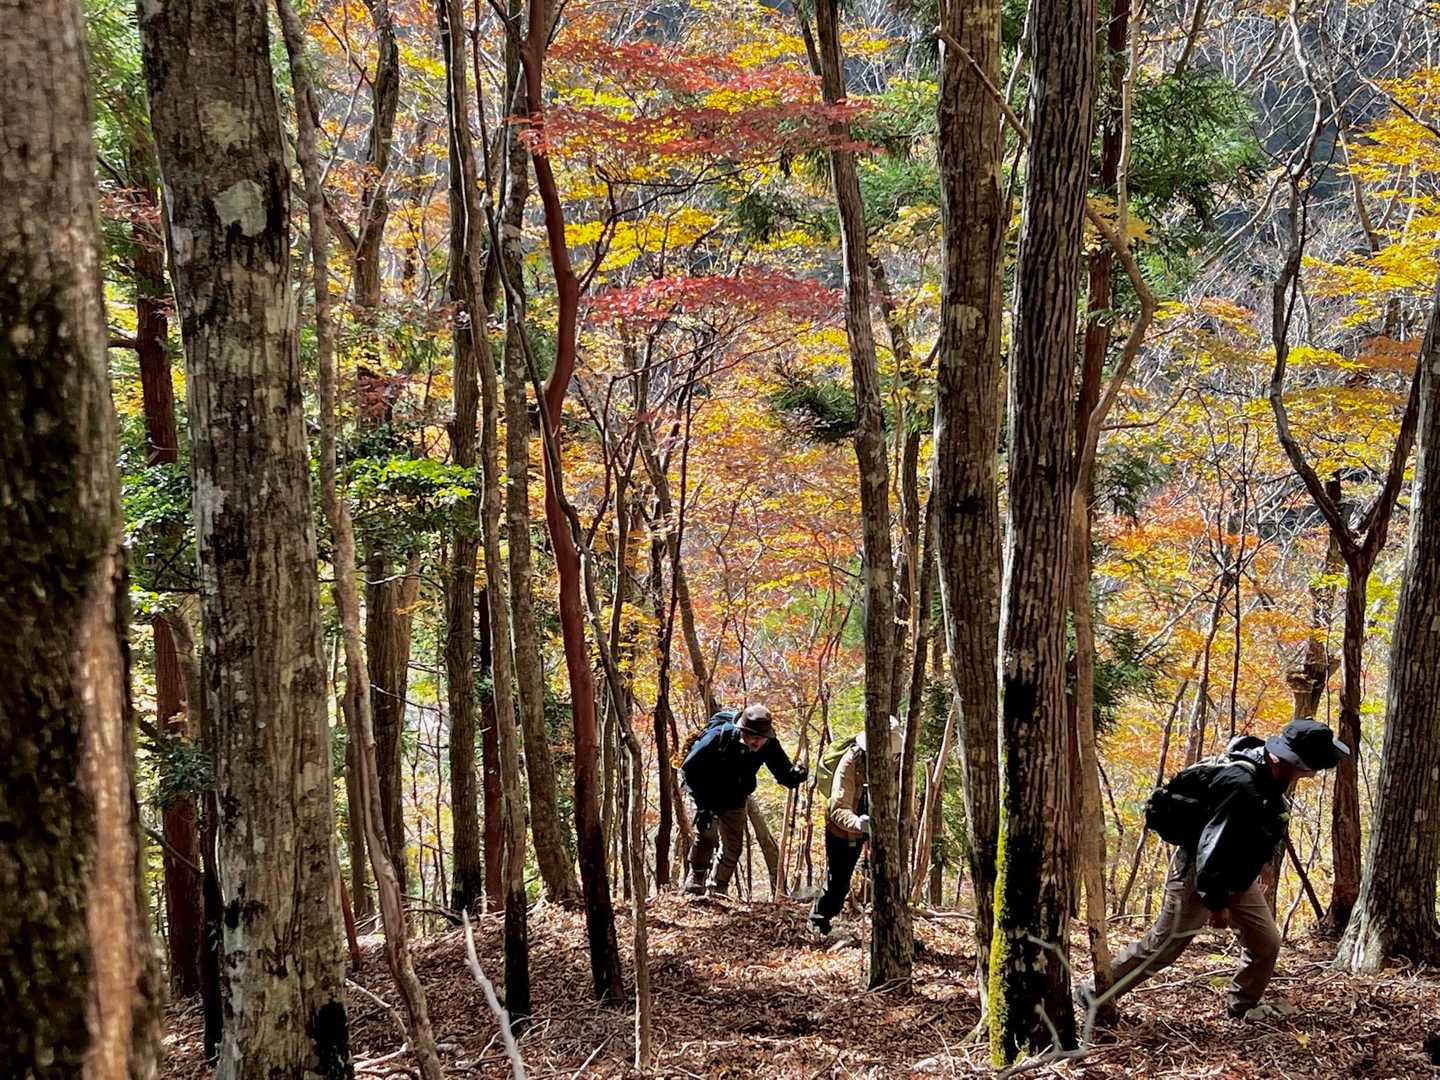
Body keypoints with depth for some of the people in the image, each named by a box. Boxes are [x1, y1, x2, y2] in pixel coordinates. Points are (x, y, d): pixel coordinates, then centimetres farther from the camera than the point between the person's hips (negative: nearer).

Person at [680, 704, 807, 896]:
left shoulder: (769, 746, -23)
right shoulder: (719, 737, -33)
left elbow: (784, 774, -16)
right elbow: (688, 769, -25)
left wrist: (796, 775, -42)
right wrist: (702, 806, -27)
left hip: (734, 801, 4)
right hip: (704, 796, -4)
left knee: (733, 848, 7)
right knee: (706, 834, -24)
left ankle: (718, 889, 25)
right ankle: (695, 884, -11)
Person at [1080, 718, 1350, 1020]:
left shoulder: (1269, 778, -3)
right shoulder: (1240, 785, -33)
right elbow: (1212, 845, -30)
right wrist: (1215, 900, -22)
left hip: (1237, 878, 9)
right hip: (1198, 874, -9)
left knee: (1266, 944, 9)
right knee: (1162, 945, -2)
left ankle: (1242, 1007, 28)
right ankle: (1094, 993, 10)